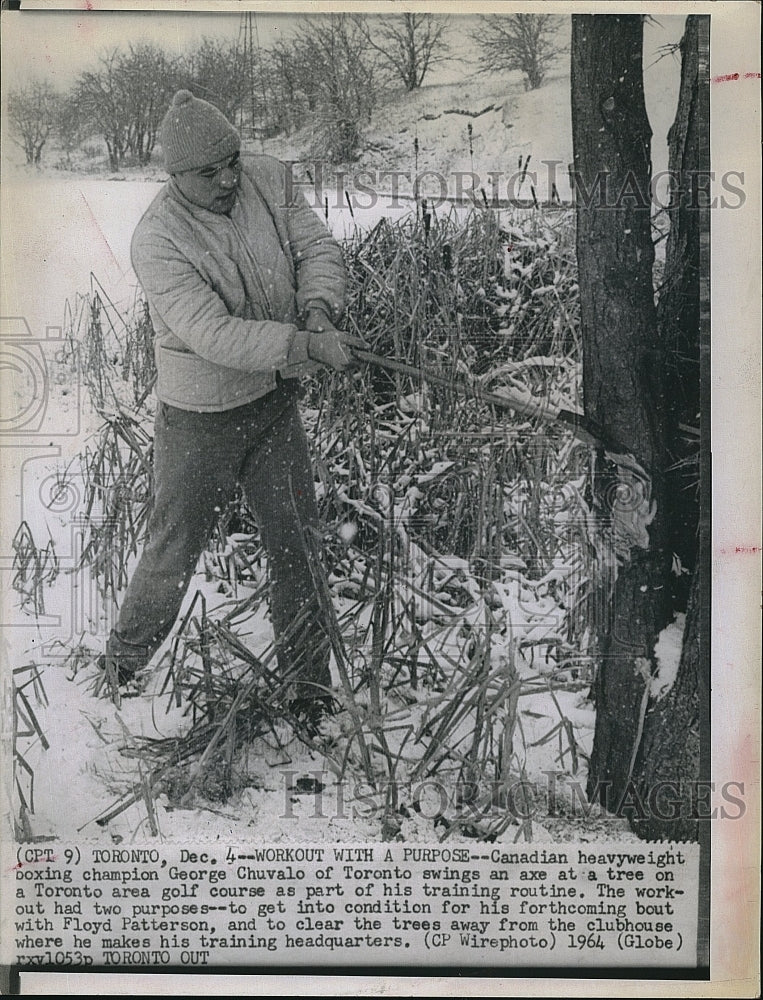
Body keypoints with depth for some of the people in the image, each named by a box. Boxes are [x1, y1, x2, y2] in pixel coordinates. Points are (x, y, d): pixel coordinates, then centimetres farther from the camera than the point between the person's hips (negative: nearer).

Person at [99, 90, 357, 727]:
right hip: (199, 420, -4)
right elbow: (214, 334, -29)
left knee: (297, 545, 9)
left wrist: (318, 306, -21)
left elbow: (317, 246, 1)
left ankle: (309, 689, 26)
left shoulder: (270, 180, -4)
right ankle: (120, 668, 37)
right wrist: (309, 346, -35)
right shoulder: (156, 241, -21)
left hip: (276, 402, 5)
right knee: (173, 556, 9)